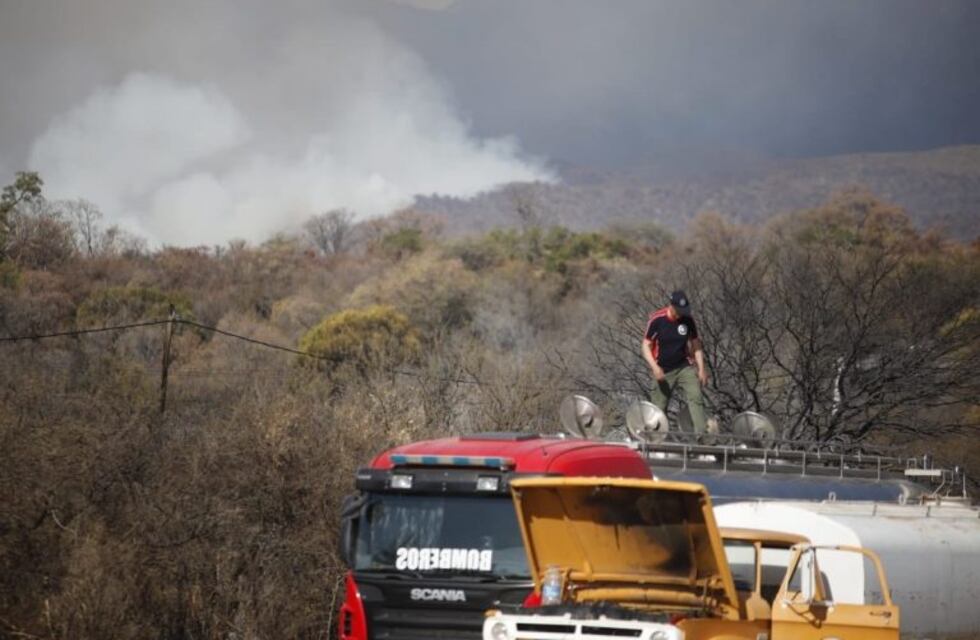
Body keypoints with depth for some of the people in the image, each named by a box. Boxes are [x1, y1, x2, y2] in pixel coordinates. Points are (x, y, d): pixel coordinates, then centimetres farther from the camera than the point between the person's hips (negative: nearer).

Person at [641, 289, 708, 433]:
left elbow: (696, 344, 8)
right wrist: (655, 367, -21)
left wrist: (701, 368, 2)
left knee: (696, 397, -16)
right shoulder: (657, 320, -13)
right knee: (659, 407, 3)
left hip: (685, 367, 2)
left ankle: (701, 434, -20)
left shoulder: (688, 320, -4)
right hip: (663, 371, -2)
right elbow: (646, 346, -7)